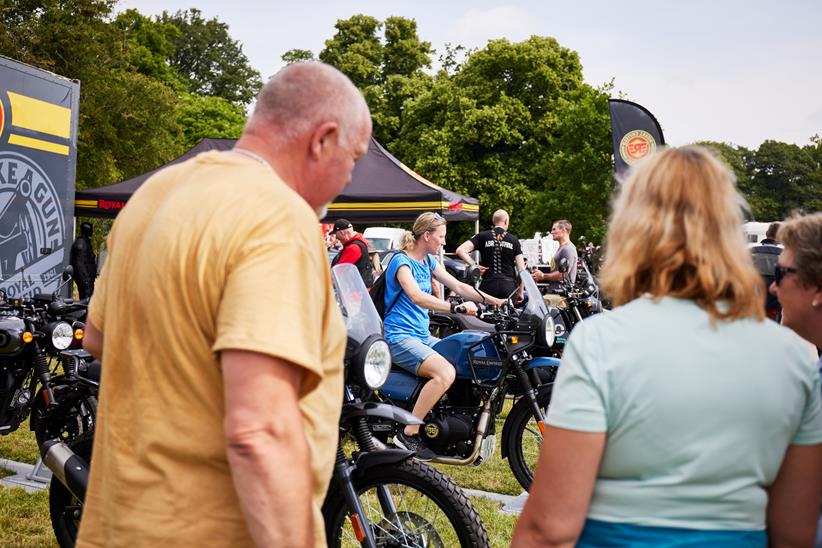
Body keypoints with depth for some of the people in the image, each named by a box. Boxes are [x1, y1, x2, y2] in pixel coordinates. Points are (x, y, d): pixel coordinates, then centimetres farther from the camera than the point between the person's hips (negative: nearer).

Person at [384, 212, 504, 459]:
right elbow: (417, 297, -29)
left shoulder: (429, 261, 15)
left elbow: (457, 286, 14)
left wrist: (497, 302, 5)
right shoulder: (401, 261, -12)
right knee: (446, 372, -30)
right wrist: (456, 307, -40)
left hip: (423, 336, 9)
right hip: (399, 337, -9)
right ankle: (408, 434, -24)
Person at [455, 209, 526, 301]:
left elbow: (460, 250, -8)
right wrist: (520, 292, 9)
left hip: (488, 285, 0)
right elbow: (521, 269, 2)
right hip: (509, 286, 0)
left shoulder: (482, 236, 5)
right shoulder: (513, 240, 6)